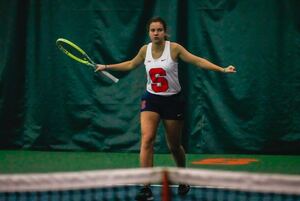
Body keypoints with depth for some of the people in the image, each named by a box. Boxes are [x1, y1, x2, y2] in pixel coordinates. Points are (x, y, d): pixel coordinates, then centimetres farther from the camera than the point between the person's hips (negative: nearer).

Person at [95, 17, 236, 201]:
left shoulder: (174, 48, -12)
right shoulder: (145, 50, 0)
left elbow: (198, 61, -9)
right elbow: (131, 64, 19)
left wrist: (222, 69, -17)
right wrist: (107, 67, 20)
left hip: (173, 100, -2)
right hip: (151, 99, 2)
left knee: (174, 146, 9)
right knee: (147, 139, -19)